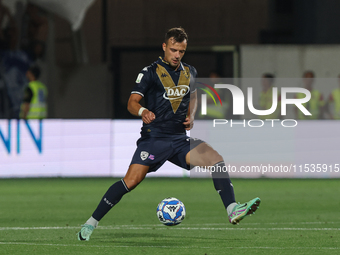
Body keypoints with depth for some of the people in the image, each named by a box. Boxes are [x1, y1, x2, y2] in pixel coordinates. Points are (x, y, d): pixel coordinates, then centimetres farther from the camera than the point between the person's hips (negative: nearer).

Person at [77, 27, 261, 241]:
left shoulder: (190, 73, 12)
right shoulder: (150, 72, -5)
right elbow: (132, 103, -10)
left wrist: (191, 116, 9)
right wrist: (143, 111, -33)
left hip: (180, 139, 5)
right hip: (154, 137, -5)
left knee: (216, 159, -17)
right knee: (132, 180, -18)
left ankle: (232, 210, -17)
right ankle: (91, 223, -7)